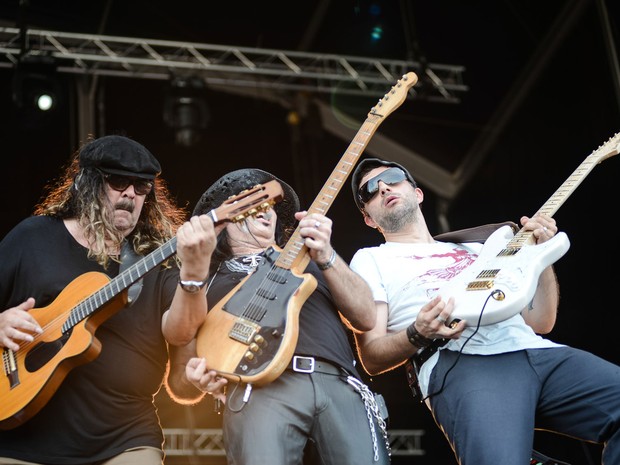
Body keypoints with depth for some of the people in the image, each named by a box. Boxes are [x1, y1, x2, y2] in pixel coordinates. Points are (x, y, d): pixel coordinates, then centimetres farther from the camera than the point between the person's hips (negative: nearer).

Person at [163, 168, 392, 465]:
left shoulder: (305, 255, 30)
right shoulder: (209, 279, 26)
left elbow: (366, 319, 15)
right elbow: (178, 379, 22)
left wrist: (326, 256, 2)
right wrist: (196, 378, -2)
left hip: (341, 383, 1)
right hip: (260, 388, -1)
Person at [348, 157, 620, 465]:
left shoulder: (477, 251, 34)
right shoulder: (370, 260, 21)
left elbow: (540, 322, 28)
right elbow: (372, 358, 10)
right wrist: (418, 334, -10)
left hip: (537, 350, 6)